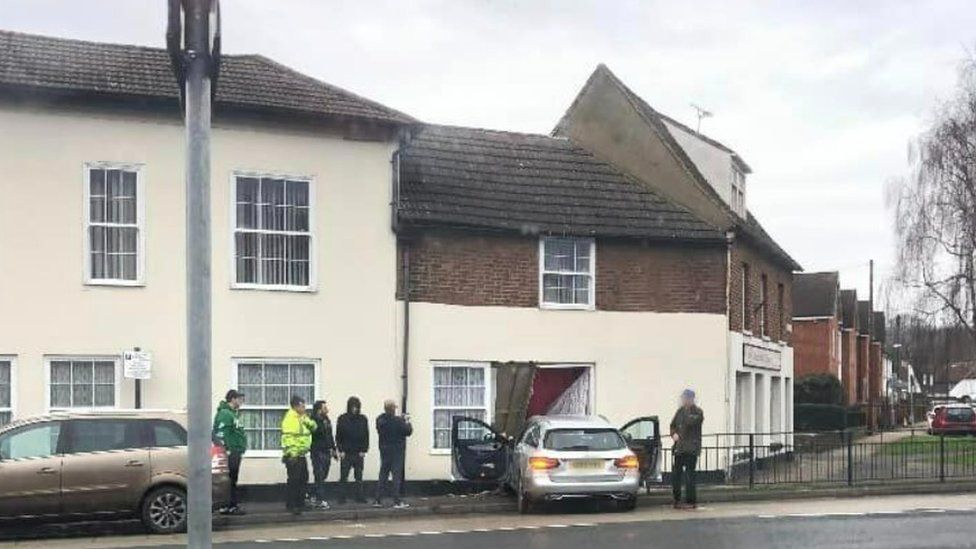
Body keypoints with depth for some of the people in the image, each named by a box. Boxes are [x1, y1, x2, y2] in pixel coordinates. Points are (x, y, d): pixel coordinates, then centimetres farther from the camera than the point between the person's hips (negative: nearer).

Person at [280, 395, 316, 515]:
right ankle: (291, 505, -1)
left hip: (301, 455, 10)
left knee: (303, 479, 14)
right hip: (293, 456, -10)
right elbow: (287, 438, -22)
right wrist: (292, 453, -26)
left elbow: (314, 427, 13)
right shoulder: (289, 419, -15)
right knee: (293, 481, -7)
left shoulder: (302, 417, 14)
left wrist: (309, 422, -8)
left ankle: (300, 503, 23)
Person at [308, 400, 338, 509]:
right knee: (320, 476, -5)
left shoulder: (327, 421, 14)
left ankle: (314, 497, 26)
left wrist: (333, 449, 22)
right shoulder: (313, 421, -12)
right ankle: (320, 500, -2)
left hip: (327, 452, 8)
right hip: (318, 452, -8)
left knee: (323, 476, 14)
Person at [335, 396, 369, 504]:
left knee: (359, 476, 7)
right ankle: (342, 497, 8)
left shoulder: (363, 419, 3)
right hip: (346, 453, -2)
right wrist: (340, 450, -7)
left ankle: (360, 496, 13)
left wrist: (364, 450, -2)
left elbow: (366, 436, 5)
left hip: (359, 453, 2)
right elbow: (338, 436, -1)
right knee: (343, 476, 2)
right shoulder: (342, 419, -2)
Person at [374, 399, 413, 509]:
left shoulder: (380, 420, -1)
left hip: (384, 450, 6)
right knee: (397, 476, -1)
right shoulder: (397, 421, -20)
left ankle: (378, 500, 12)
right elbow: (408, 431, -14)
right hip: (396, 451, -6)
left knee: (383, 475, 12)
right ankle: (397, 502, -1)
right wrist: (407, 421, 6)